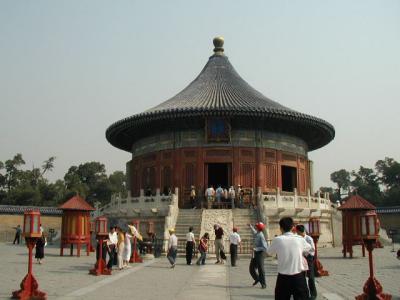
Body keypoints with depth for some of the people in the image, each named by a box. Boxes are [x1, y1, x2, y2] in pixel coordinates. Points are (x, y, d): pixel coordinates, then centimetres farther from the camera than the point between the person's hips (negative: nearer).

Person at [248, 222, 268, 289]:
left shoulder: (261, 236, -20)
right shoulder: (257, 234, 5)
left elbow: (265, 247, -23)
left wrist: (256, 249, -27)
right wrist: (251, 226, 39)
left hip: (260, 253, -8)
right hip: (255, 253, 8)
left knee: (260, 269, -1)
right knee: (251, 268, 13)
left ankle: (263, 284, 11)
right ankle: (257, 279, 35)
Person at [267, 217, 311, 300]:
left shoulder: (277, 240, -6)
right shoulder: (300, 239, -3)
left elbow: (269, 252, 11)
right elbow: (309, 249, 18)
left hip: (283, 278, 0)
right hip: (298, 277, 0)